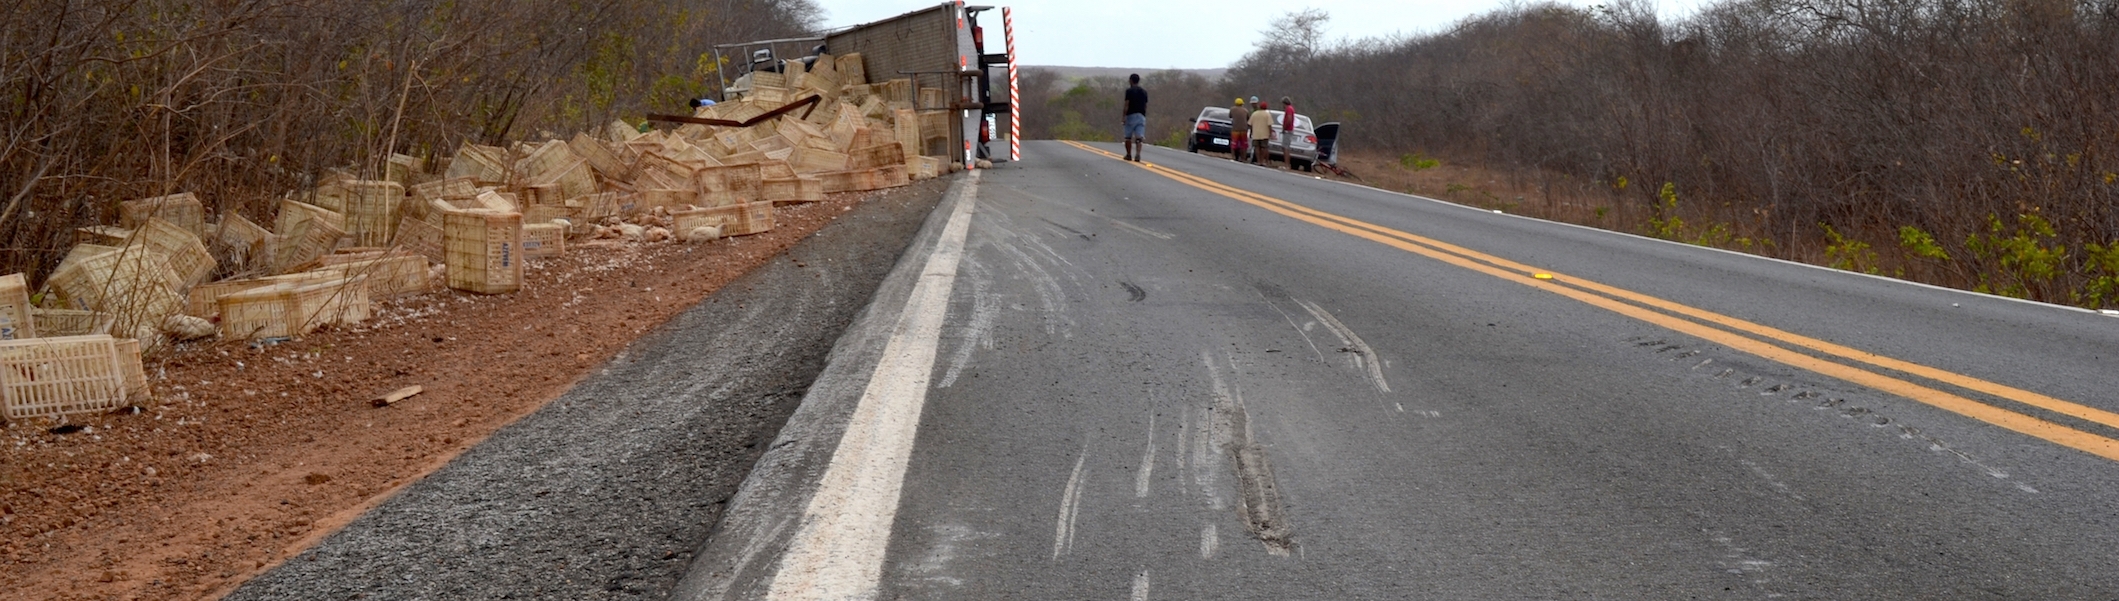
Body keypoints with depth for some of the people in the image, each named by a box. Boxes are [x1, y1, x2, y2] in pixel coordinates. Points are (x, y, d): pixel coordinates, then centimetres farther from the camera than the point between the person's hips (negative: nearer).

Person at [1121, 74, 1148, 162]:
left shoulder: (1129, 91, -4)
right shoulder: (1144, 92, 11)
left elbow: (1126, 105, -10)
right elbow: (1146, 106, 12)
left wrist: (1124, 117, -8)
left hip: (1131, 115, -4)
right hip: (1141, 116, 4)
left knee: (1128, 137, 10)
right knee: (1139, 138, -4)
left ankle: (1129, 155, 16)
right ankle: (1138, 155, -20)